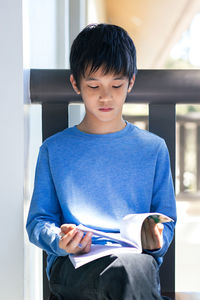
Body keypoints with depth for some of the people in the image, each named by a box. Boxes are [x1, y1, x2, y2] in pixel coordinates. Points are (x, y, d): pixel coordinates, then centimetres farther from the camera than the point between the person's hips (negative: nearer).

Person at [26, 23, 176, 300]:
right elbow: (38, 221, 9)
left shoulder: (153, 149, 12)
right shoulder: (54, 150, 11)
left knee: (137, 267, -37)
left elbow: (166, 221, 15)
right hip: (71, 265, -1)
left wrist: (157, 240, -9)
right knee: (122, 275, -37)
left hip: (137, 258, 2)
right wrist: (61, 240, -14)